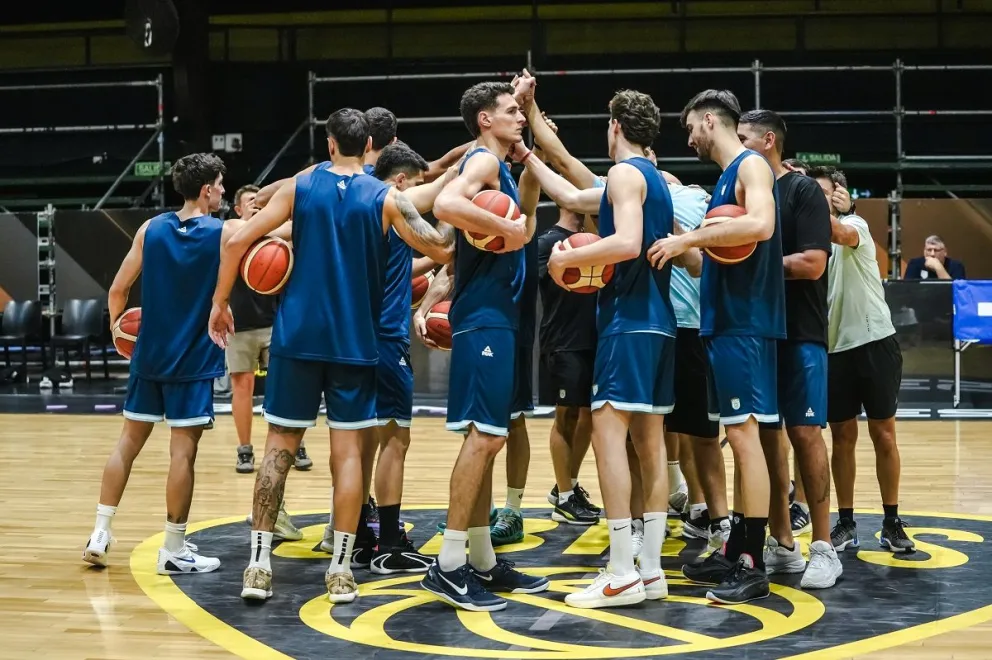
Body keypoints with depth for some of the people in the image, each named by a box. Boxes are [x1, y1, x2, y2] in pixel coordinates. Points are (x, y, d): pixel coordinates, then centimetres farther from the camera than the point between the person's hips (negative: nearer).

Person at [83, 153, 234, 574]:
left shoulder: (150, 230, 1)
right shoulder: (225, 233, -9)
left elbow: (118, 290, 5)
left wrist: (116, 323, 22)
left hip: (149, 355, 5)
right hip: (193, 361, -4)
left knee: (129, 441, 14)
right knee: (182, 452, -1)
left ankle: (100, 534, 17)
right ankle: (173, 551, 5)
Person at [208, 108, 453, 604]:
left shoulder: (299, 187, 3)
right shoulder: (386, 198, 0)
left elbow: (236, 241, -3)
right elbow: (441, 251, -6)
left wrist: (219, 304, 6)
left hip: (298, 337, 1)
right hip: (355, 341, -1)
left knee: (280, 445, 7)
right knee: (347, 448, 4)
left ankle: (258, 564, 4)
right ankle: (340, 569, 3)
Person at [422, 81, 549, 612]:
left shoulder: (498, 167, 20)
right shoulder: (483, 161, -9)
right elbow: (445, 205, -30)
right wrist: (505, 228, -24)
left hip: (496, 317, 10)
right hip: (484, 318, -10)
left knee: (486, 439, 11)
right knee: (484, 435, -13)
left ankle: (482, 562, 17)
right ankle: (448, 565, -11)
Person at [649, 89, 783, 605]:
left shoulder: (751, 165, -8)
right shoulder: (726, 177, 20)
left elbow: (761, 225, -28)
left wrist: (690, 238, -22)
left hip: (745, 323, -10)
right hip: (723, 321, 10)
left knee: (744, 434, -10)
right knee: (738, 437, 11)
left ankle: (753, 567, -8)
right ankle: (735, 552, 18)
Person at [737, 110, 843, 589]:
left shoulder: (802, 191, -7)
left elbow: (812, 264, -16)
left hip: (799, 333, -6)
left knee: (804, 433, -6)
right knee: (765, 434, 6)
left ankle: (822, 548, 2)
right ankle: (781, 544, 14)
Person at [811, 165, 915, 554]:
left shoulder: (856, 225, -5)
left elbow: (837, 233, -31)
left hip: (874, 342, -4)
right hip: (834, 348, 4)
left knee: (883, 434, 3)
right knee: (842, 437, 6)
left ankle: (892, 523, 12)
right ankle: (846, 524, 14)